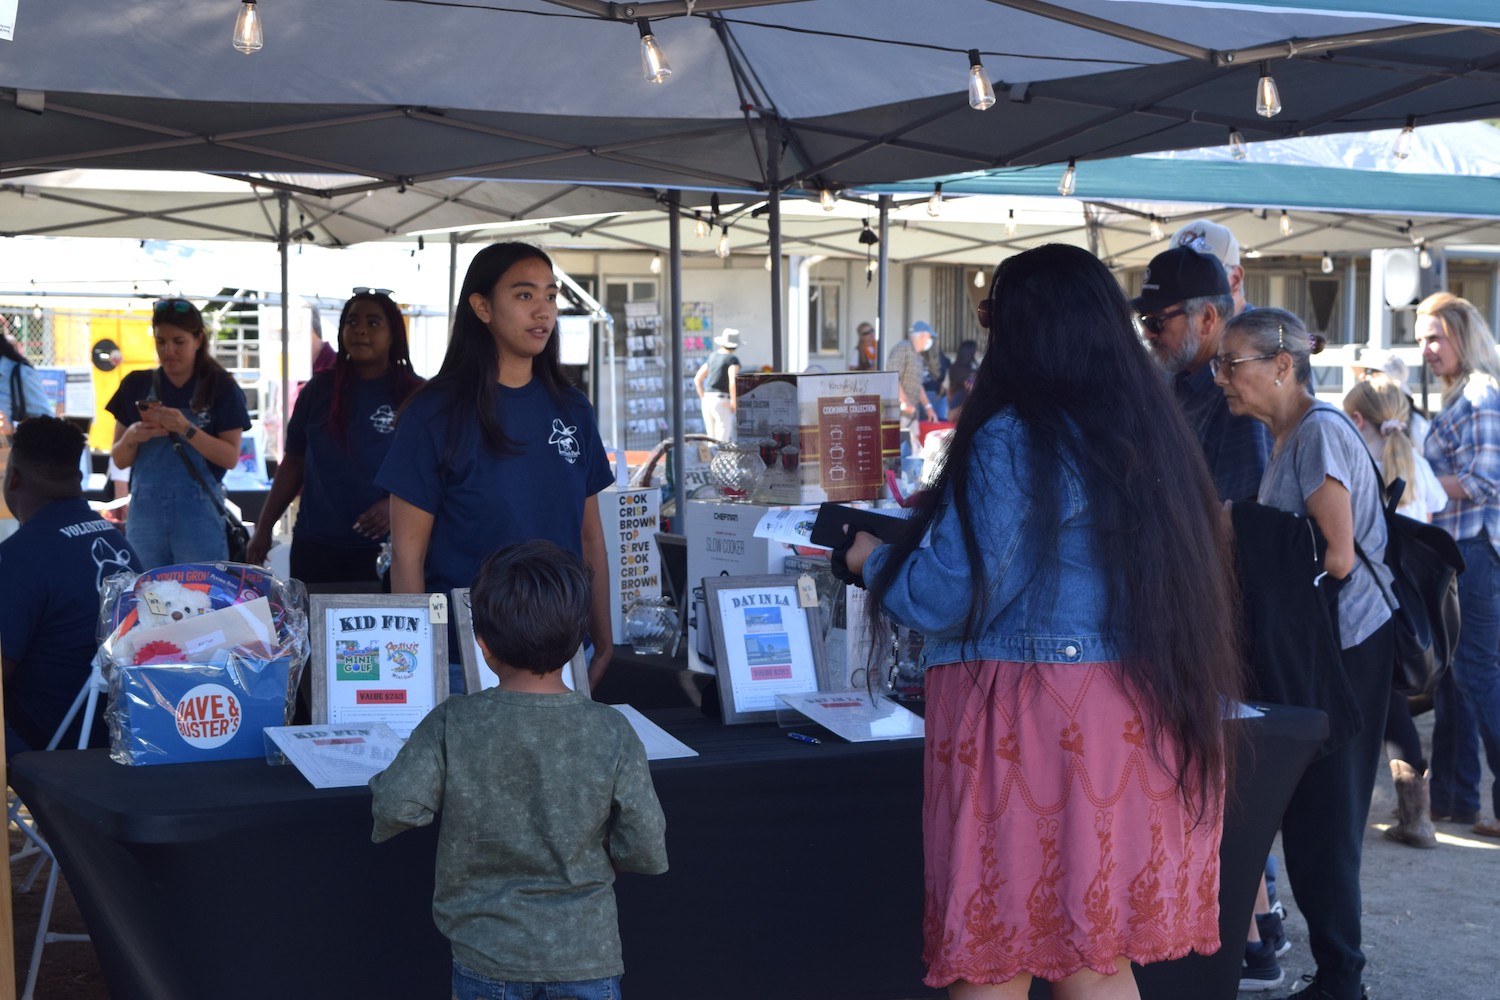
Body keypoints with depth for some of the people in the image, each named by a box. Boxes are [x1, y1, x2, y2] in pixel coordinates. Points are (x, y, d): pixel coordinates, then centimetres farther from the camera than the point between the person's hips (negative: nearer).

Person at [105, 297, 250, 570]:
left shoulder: (221, 387, 0)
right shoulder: (136, 386, 8)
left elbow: (230, 458, -6)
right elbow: (119, 460, 10)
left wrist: (186, 429, -18)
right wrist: (131, 437, -11)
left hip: (198, 514, -2)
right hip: (146, 511, 2)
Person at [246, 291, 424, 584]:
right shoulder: (320, 389, 7)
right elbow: (294, 463, 13)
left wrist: (396, 505, -17)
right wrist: (264, 527, 9)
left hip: (384, 548, -2)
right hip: (315, 545, 2)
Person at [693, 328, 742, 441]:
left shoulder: (712, 357, 14)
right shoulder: (733, 359, -8)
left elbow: (697, 380, 15)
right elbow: (733, 381, -23)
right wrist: (734, 403, -14)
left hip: (708, 401, 7)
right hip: (722, 403, -7)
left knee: (712, 440, 12)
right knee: (722, 441, -7)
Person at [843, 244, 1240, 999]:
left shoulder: (1011, 440, -12)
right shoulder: (1149, 432, 12)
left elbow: (951, 598, -13)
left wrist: (872, 559, 7)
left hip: (1032, 724, -8)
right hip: (1137, 724, 8)